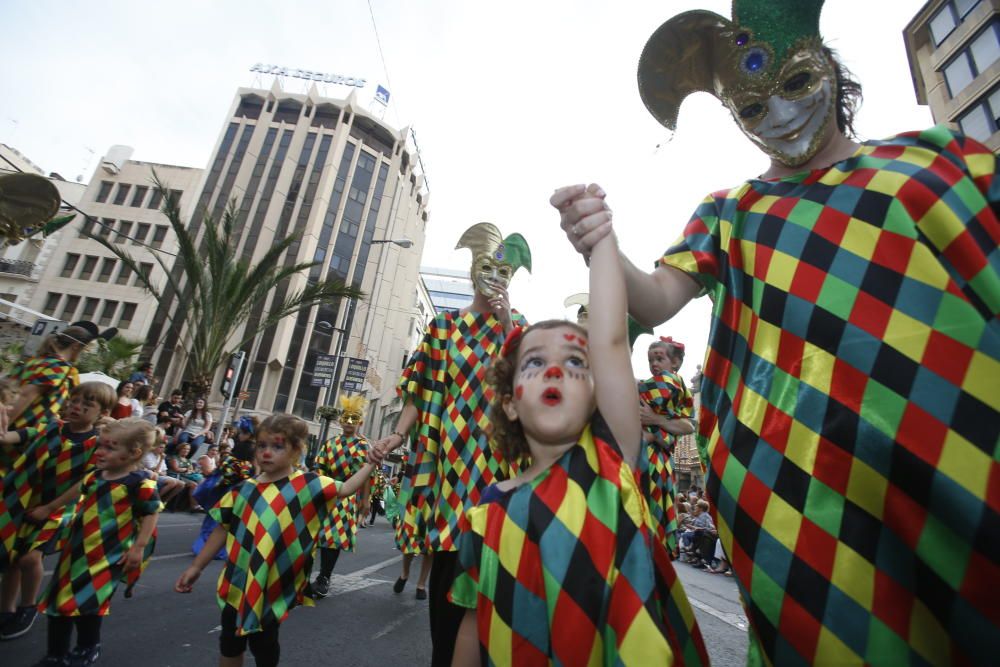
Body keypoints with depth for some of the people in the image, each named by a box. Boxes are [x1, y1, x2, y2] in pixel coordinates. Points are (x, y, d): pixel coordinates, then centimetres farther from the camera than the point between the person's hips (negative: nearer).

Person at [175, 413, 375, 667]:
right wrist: (196, 566, 9)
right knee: (230, 642, 22)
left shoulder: (308, 485, -13)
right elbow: (224, 529, 6)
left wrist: (370, 463, -9)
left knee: (264, 644, 13)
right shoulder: (245, 489, -3)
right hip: (238, 581, 4)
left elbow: (345, 489, -7)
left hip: (273, 586, -3)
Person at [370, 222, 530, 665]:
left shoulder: (517, 326, 12)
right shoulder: (444, 325, 11)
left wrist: (506, 323, -8)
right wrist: (398, 434, -6)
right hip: (448, 448, 0)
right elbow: (422, 389, 7)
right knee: (447, 553, 3)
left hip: (494, 453, 0)